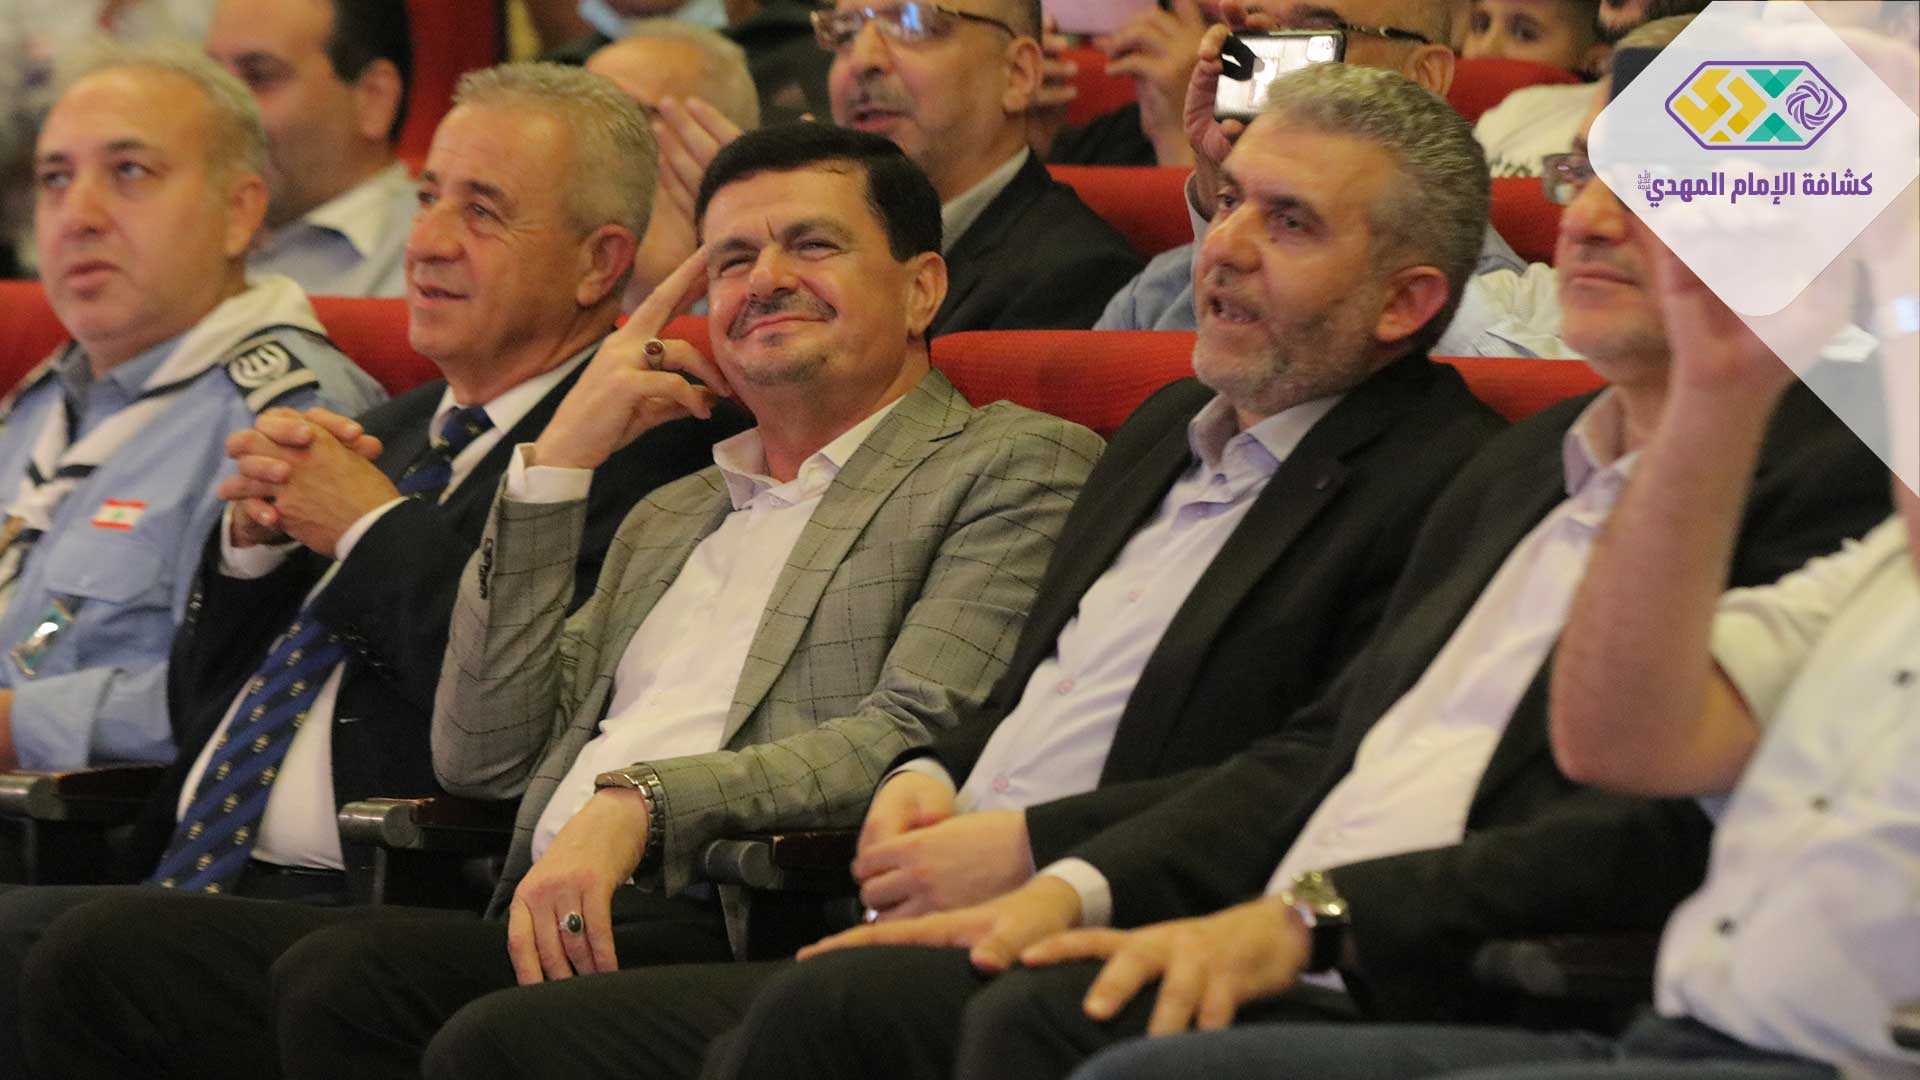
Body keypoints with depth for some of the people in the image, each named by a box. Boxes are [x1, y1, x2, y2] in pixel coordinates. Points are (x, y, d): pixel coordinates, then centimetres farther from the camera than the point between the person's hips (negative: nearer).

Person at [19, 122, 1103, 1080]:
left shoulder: (1014, 466, 9)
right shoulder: (673, 516, 31)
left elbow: (917, 738, -8)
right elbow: (482, 756, 19)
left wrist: (638, 800, -20)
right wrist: (558, 461, 15)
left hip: (734, 933, -7)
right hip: (544, 922, 7)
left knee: (346, 973, -32)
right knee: (112, 947, -14)